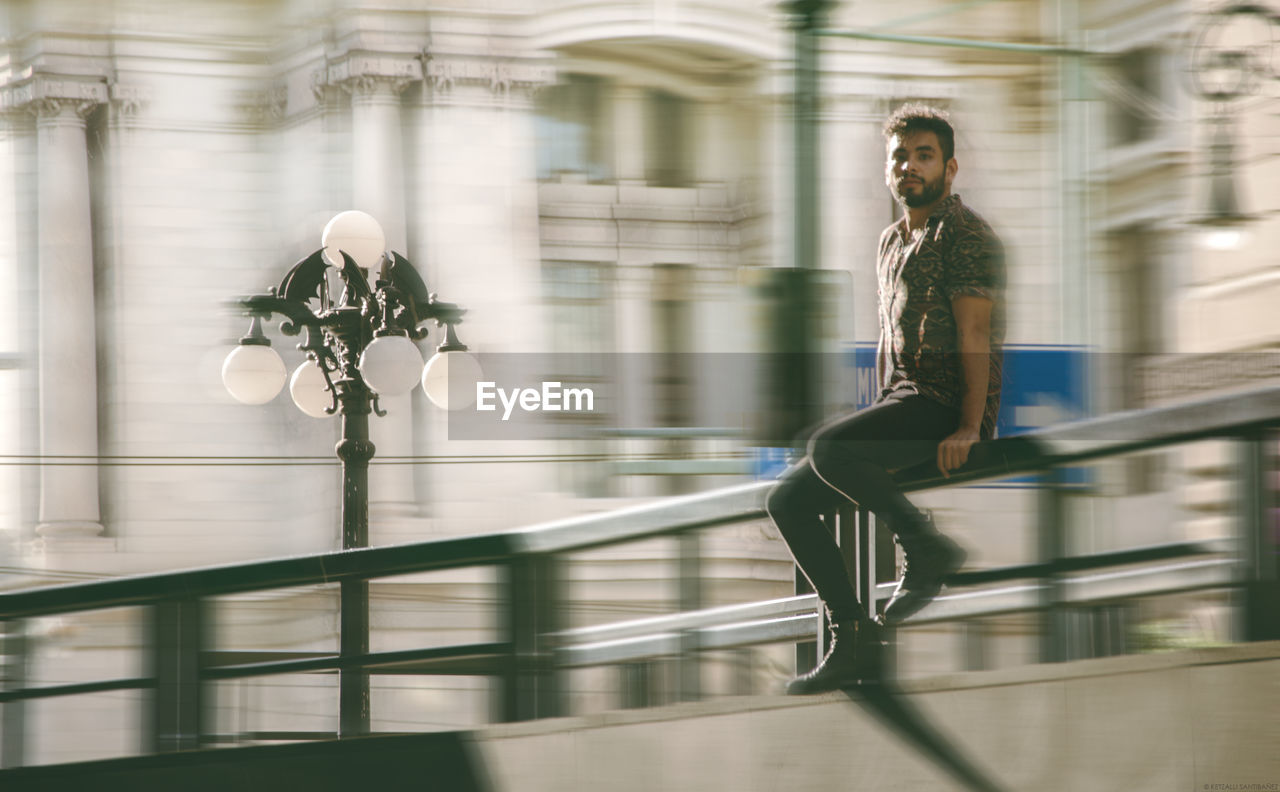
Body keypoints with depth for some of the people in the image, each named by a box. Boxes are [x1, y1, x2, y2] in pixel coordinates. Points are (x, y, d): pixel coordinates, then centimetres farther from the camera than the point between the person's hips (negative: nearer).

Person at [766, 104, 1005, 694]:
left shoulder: (964, 236, -8)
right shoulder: (893, 240, 20)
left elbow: (975, 335, -16)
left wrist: (968, 428, -25)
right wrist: (879, 422, 19)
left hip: (946, 408, -9)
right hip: (902, 404, 9)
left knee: (827, 447, -31)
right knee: (787, 499, 0)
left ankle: (927, 552, -15)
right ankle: (854, 642, 0)